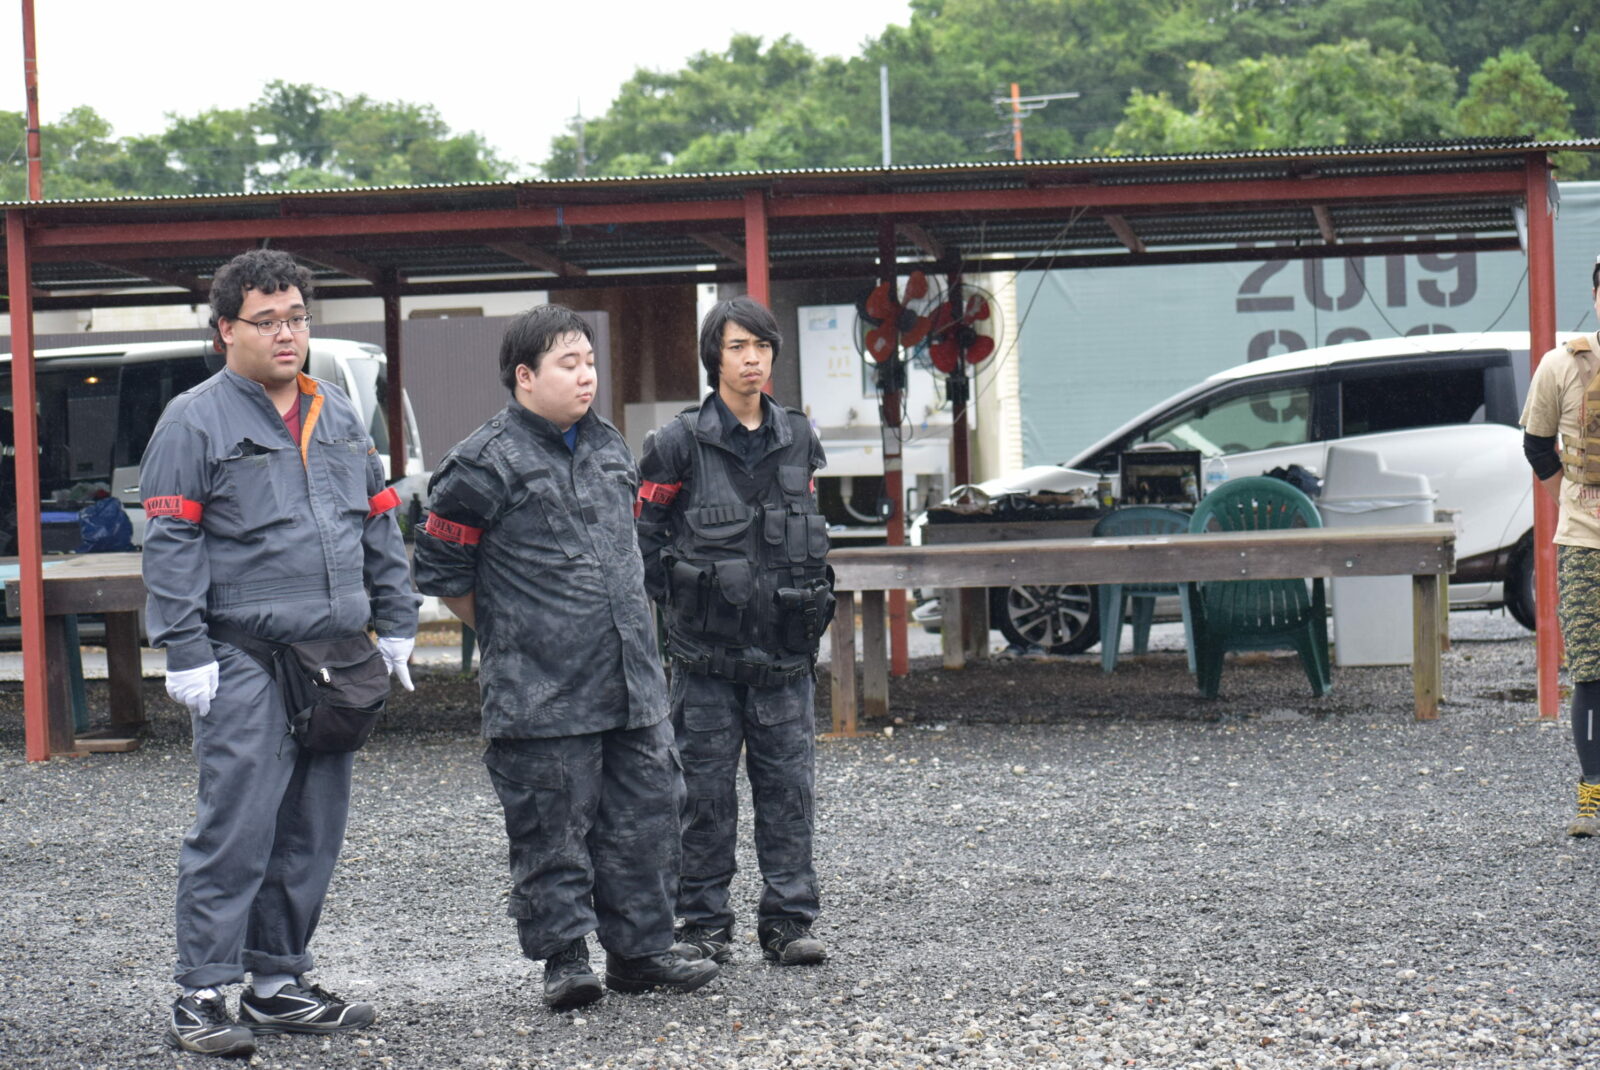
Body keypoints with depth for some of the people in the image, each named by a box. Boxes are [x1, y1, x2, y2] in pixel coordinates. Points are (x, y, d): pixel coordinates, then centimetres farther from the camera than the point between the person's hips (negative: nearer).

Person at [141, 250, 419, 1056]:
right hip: (244, 664, -6)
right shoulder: (195, 421, -4)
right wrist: (187, 653, -14)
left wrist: (395, 624, 16)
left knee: (312, 834, 9)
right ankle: (200, 995, -7)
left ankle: (277, 983, 19)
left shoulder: (338, 417, 16)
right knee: (237, 829, -11)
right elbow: (170, 544, -8)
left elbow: (381, 526, 22)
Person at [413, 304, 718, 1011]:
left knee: (646, 814, 8)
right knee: (553, 828, -1)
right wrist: (505, 633, 5)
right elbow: (442, 570, -2)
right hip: (541, 694, -7)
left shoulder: (608, 447, 14)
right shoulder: (485, 464, -8)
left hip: (631, 684, 7)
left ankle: (640, 952, 17)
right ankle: (563, 956, 9)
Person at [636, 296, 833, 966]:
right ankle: (703, 924, 10)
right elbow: (644, 539, 0)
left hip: (784, 652, 3)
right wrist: (677, 606, -3)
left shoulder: (798, 439, 9)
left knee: (788, 784, 3)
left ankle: (788, 920, 10)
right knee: (706, 790, 1)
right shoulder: (680, 444, -4)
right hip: (707, 653, -3)